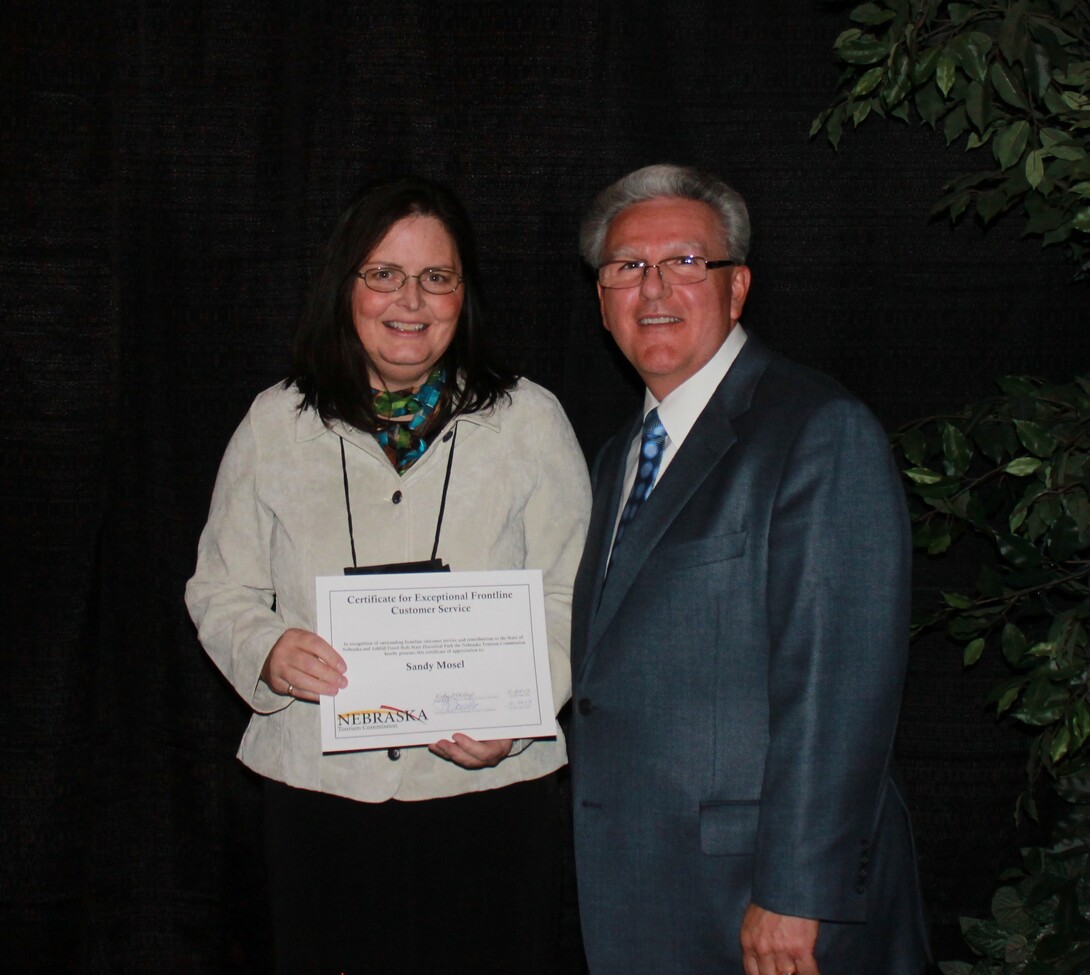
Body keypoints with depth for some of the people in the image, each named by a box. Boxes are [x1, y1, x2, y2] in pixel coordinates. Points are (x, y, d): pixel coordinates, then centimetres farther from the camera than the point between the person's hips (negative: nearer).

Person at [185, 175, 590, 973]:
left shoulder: (530, 421, 3)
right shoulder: (277, 424, 7)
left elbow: (572, 600, 2)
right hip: (318, 793, 1)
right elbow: (220, 590, 11)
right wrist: (268, 651, -11)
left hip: (488, 791, -1)